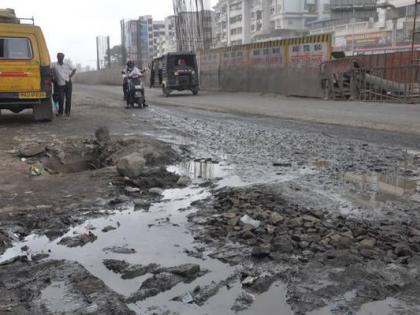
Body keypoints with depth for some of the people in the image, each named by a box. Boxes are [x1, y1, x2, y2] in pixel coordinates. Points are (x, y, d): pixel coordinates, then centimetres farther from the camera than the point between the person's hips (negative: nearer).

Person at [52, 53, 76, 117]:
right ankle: (60, 112, 7)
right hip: (60, 85, -2)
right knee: (61, 99, -7)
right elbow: (53, 76, 10)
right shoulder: (54, 66, 3)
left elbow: (74, 69, 18)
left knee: (68, 98, 1)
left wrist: (70, 76, 8)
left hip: (68, 83, 2)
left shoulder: (67, 65, 8)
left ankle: (67, 112, 12)